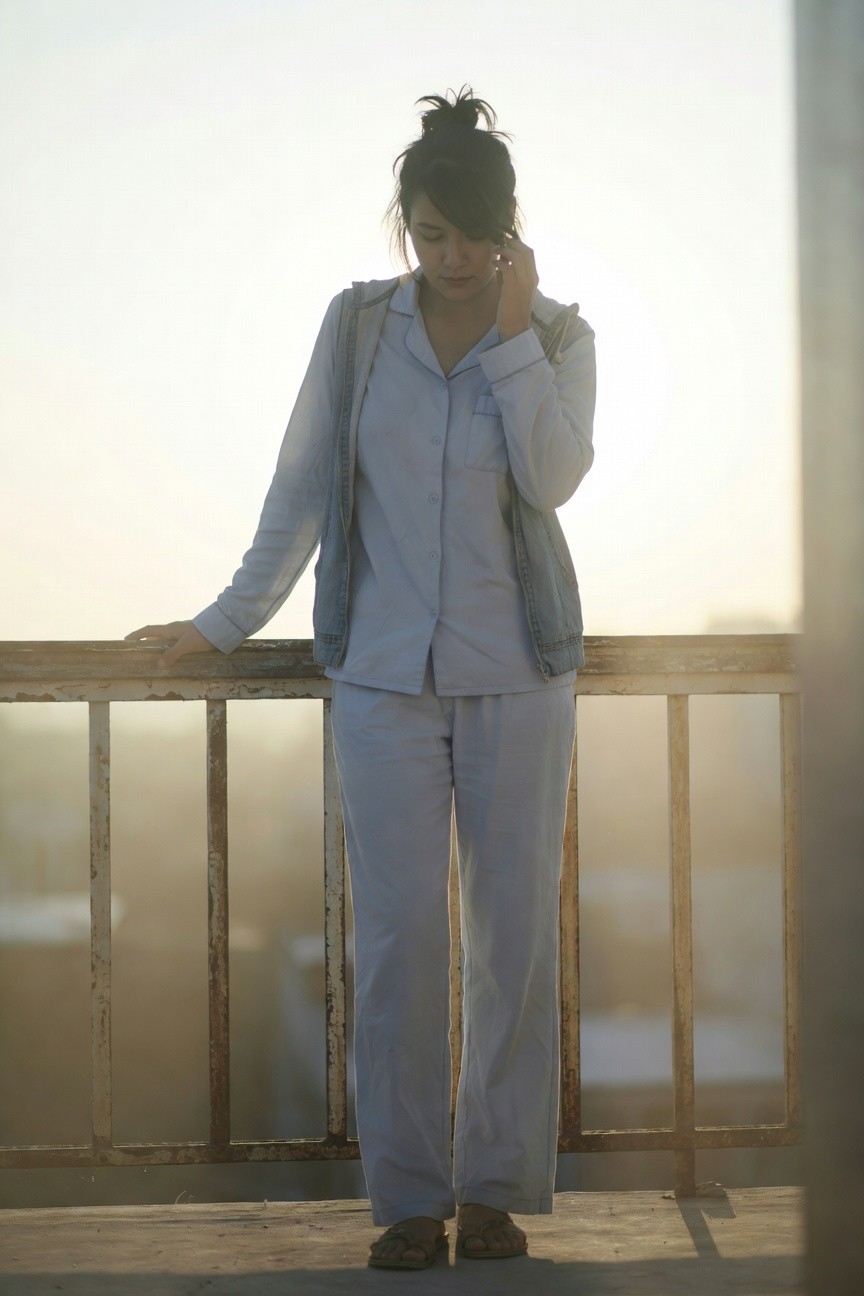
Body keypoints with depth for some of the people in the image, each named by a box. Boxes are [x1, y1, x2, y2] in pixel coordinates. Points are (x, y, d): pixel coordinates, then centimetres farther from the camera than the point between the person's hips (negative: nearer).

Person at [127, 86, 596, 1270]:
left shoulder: (559, 337, 1)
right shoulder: (358, 324, 2)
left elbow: (555, 478, -16)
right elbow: (300, 489, 7)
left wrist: (513, 330, -15)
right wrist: (228, 622, 9)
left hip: (516, 673, 0)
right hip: (386, 675, 0)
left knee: (515, 930, 2)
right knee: (397, 937, -1)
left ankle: (498, 1190, 14)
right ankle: (410, 1197, 10)